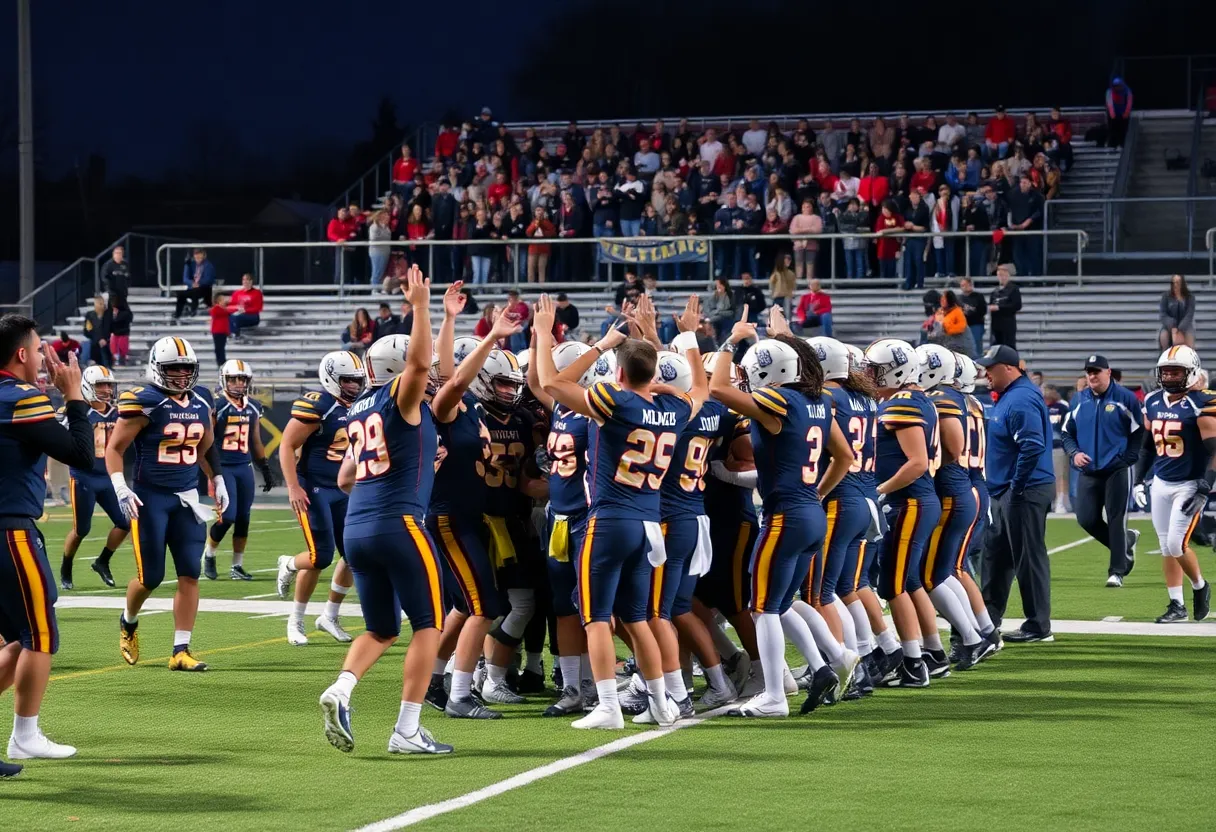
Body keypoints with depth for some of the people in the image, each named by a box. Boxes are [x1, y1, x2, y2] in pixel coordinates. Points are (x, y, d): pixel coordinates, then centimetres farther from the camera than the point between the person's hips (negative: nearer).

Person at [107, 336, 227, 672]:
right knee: (151, 576, -1)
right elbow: (114, 449, -9)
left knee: (190, 575, -3)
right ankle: (128, 622, 31)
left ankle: (181, 651, 0)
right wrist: (120, 488, -20)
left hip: (186, 498, 5)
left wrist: (218, 481, 20)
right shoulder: (144, 403, -11)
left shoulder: (200, 406, 8)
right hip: (150, 497, -5)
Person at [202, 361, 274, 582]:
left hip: (245, 467, 6)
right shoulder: (217, 406, -9)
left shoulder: (253, 408, 10)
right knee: (227, 517, -11)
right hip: (222, 467, -6)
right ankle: (208, 555, 13)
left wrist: (265, 469, 18)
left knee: (243, 518, 5)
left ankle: (237, 566, 15)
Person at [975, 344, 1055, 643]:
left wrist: (1017, 487, -21)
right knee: (995, 554, 17)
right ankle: (988, 617, 28)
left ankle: (1038, 627, 3)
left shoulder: (1022, 400, -19)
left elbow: (1033, 447, -27)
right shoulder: (1009, 397, 14)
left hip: (1025, 492, -11)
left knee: (1029, 557, -4)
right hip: (1006, 493, 11)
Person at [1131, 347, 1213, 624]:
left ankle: (1200, 587, 16)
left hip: (1189, 485, -6)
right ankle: (1177, 606, 16)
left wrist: (1204, 489, -24)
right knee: (1166, 548, 7)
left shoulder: (1201, 405, -15)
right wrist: (1138, 480, 14)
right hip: (1161, 483, 6)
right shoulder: (1153, 403, 5)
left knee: (1177, 544, -11)